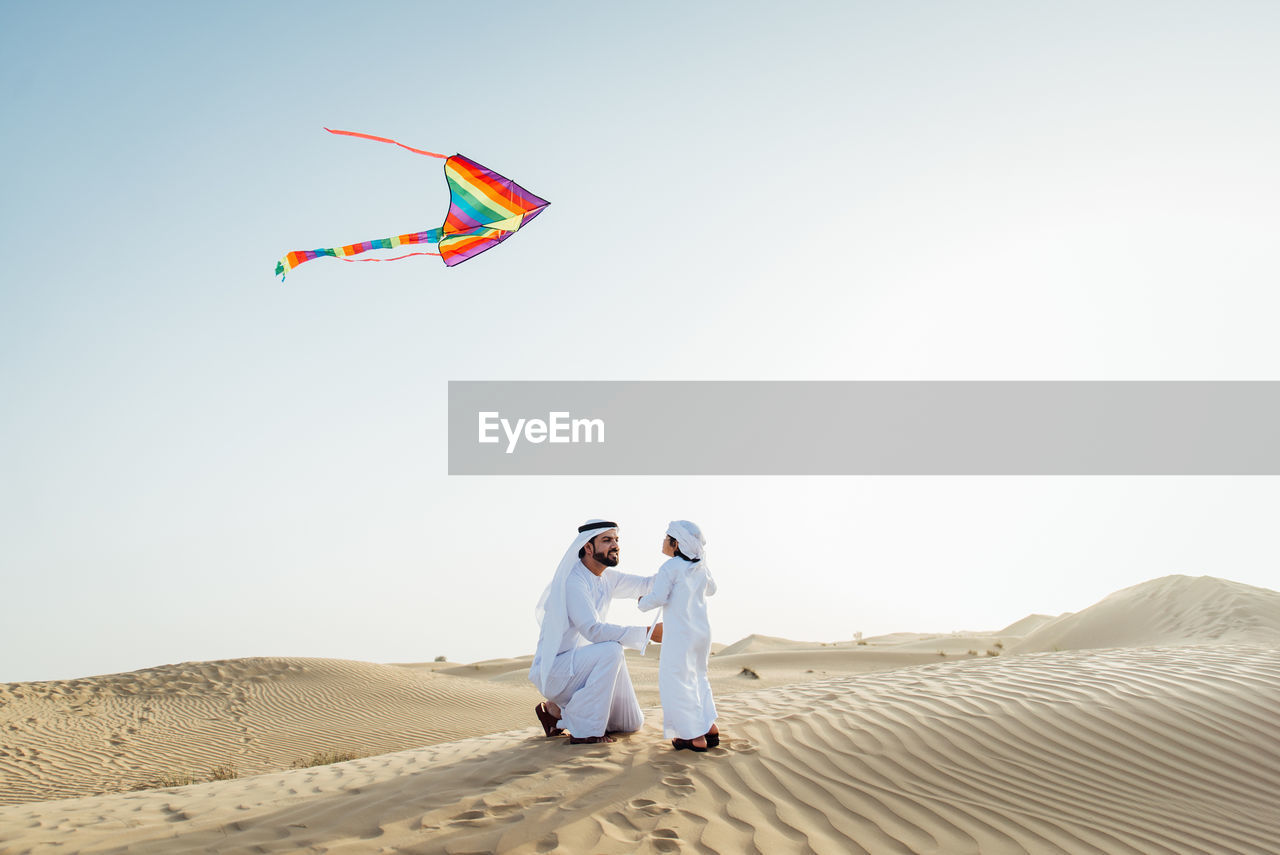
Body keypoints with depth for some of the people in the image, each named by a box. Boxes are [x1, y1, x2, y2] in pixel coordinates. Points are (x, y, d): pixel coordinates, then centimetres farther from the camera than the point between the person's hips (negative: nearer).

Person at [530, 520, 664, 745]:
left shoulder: (606, 578, 6)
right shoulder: (573, 581, -21)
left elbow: (647, 584, 13)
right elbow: (593, 630, -30)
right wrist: (647, 633, -33)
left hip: (576, 665, 9)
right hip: (553, 670, -9)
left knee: (631, 724, 11)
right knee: (611, 651, -31)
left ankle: (556, 711, 18)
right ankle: (584, 730, -19)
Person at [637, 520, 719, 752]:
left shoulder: (670, 568, -12)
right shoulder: (701, 568, 10)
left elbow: (658, 597, -19)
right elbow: (710, 589, 28)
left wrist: (643, 602, 0)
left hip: (679, 634, -8)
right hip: (702, 631, 8)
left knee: (676, 681, -2)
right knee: (697, 677, 22)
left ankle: (695, 737, -5)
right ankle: (710, 727, 20)